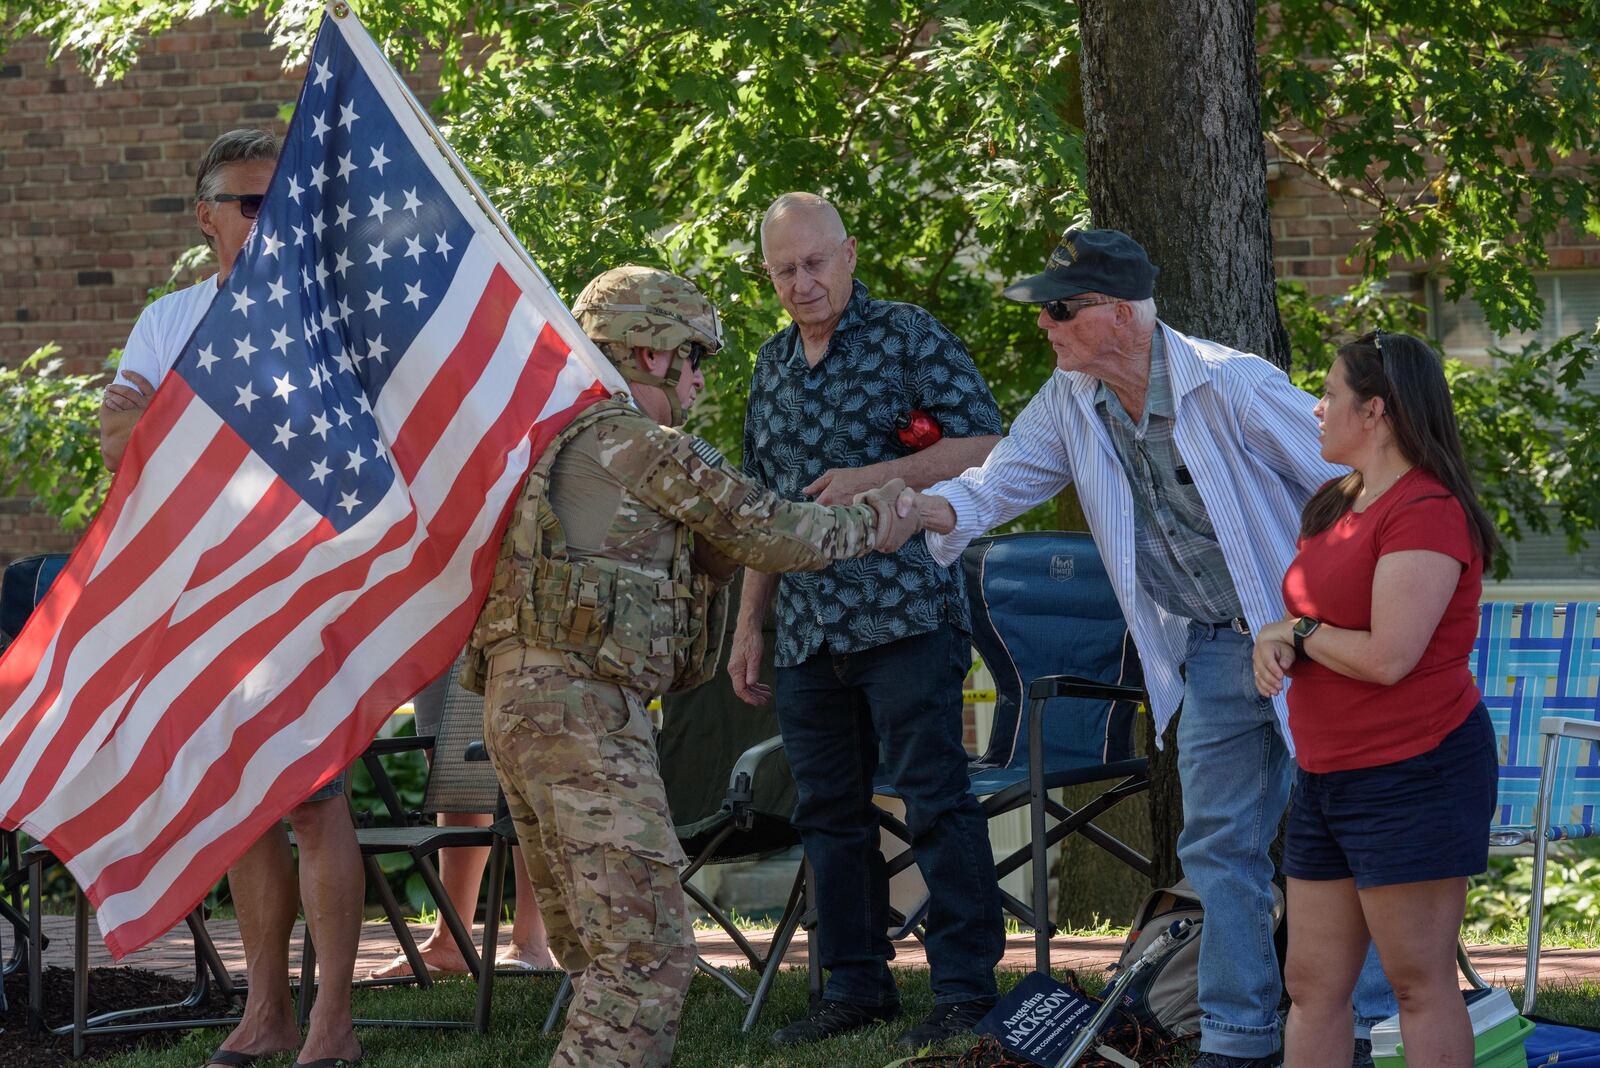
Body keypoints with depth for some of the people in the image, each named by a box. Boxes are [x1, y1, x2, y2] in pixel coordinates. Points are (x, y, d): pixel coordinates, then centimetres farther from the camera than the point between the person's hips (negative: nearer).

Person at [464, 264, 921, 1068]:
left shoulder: (569, 444, 25)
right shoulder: (634, 440, -4)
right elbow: (760, 532, -1)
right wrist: (866, 526, 13)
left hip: (521, 700, 10)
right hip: (581, 704, -10)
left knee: (598, 953, 14)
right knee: (649, 949, -13)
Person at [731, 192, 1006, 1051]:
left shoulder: (909, 338, -2)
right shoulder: (771, 366, 17)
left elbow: (984, 447, -8)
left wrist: (871, 478, -16)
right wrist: (748, 623, 19)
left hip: (902, 614, -7)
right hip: (806, 627, 7)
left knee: (935, 800, -7)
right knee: (828, 810, 9)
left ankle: (966, 987, -3)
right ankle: (856, 985, 18)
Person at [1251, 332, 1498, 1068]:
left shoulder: (1426, 512, -16)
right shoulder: (1337, 505, 15)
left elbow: (1389, 657, -23)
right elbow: (1315, 623, 21)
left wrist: (1299, 632, -7)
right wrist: (1273, 645, -3)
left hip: (1415, 774, -10)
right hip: (1328, 777, 10)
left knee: (1420, 985, -5)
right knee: (1313, 986, 9)